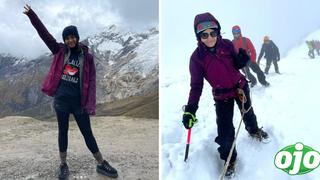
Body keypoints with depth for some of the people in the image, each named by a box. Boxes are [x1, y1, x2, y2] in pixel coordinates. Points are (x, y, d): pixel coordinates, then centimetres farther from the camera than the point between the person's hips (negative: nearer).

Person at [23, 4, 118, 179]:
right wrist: (31, 14, -6)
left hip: (79, 102, -1)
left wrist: (90, 105, -12)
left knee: (87, 133, 6)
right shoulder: (60, 51, 4)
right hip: (61, 100, 1)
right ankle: (63, 165, 27)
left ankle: (101, 164, 19)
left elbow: (91, 81, -5)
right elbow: (44, 33, 1)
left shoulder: (87, 56, -1)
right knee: (63, 131, 12)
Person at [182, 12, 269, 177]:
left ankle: (254, 131, 59)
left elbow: (236, 65, 0)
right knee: (225, 130, -9)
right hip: (222, 96, -3)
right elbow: (196, 86, -16)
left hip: (240, 86, 3)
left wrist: (242, 59, -25)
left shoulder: (227, 45, -15)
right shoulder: (197, 58, -20)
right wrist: (190, 110, -23)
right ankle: (229, 159, 17)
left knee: (248, 112, 26)